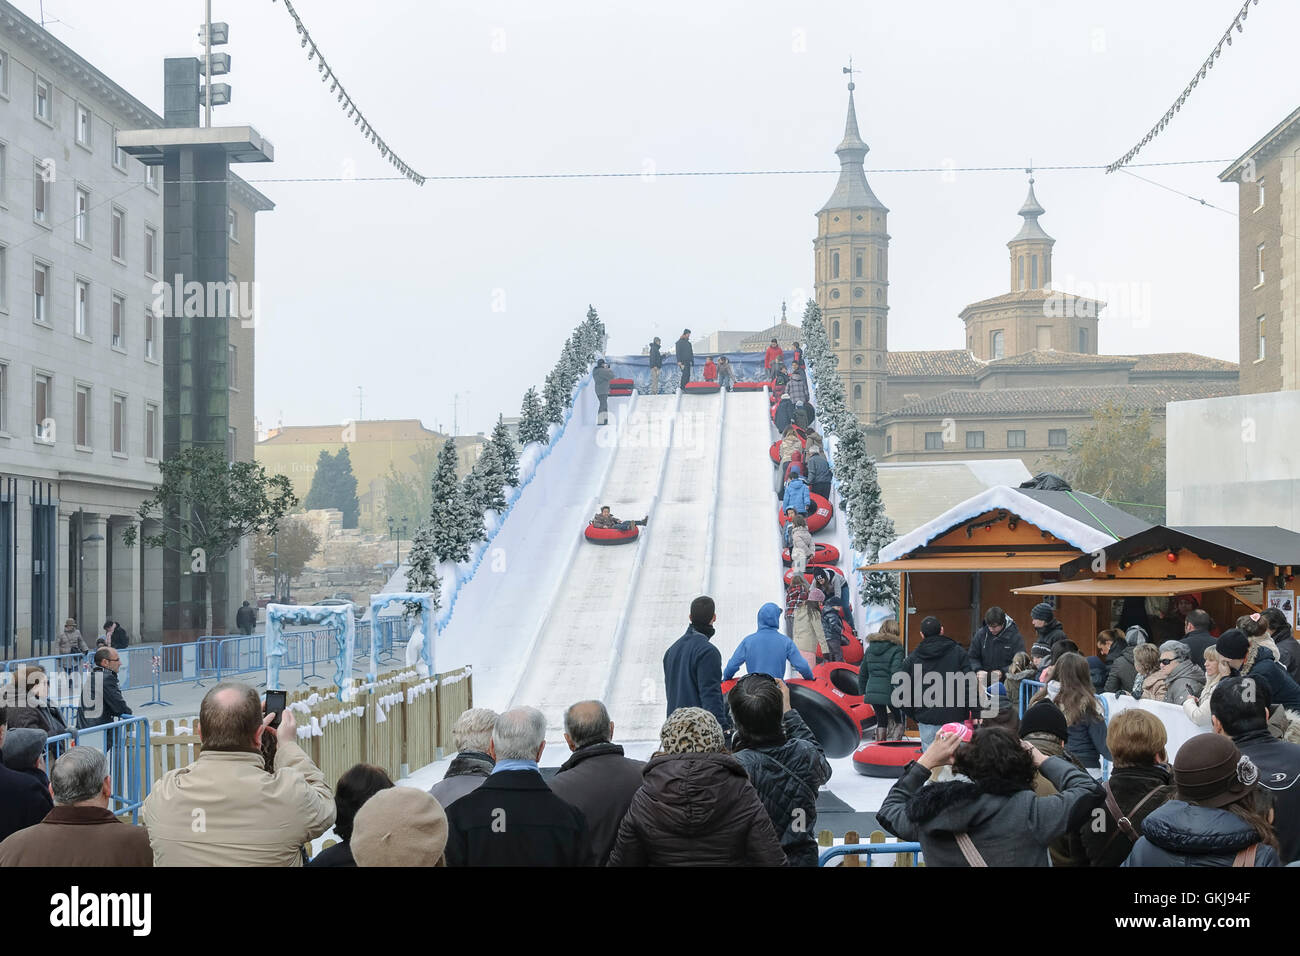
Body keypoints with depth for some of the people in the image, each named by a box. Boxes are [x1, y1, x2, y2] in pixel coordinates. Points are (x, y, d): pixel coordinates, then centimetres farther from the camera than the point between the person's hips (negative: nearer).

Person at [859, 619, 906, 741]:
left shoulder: (870, 648, 10)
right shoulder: (895, 649, -8)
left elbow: (862, 672, 15)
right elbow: (896, 673, -18)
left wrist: (862, 691, 23)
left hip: (872, 691, 5)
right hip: (890, 692, -5)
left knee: (881, 721, 18)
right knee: (900, 721, 10)